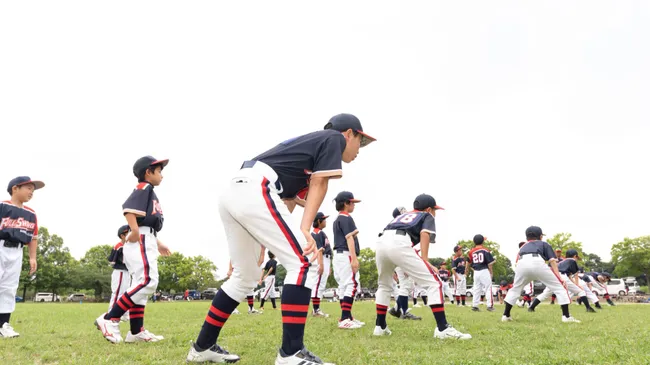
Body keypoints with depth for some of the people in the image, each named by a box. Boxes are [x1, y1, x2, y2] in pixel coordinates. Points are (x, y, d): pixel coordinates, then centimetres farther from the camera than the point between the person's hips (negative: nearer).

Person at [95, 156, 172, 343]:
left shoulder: (149, 192, 24)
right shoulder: (143, 188, -5)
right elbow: (128, 208, -22)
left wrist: (158, 243, 28)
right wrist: (134, 230, -32)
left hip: (146, 242, 11)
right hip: (140, 240, -11)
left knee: (140, 285, 8)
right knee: (147, 282, -19)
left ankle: (137, 332, 9)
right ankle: (110, 319, -17)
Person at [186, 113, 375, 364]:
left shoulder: (308, 141, 33)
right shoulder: (334, 138, 11)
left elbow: (289, 196, 22)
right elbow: (319, 184, -3)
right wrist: (305, 230, -12)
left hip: (231, 194, 10)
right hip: (254, 191, -10)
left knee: (246, 275, 19)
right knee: (302, 264, -7)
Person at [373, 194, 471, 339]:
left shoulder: (402, 215, 40)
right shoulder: (427, 216, 25)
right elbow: (424, 233, 3)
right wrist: (425, 261, -5)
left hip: (381, 242, 6)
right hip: (399, 244, -6)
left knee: (384, 286, 29)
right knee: (433, 282, -1)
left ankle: (380, 326, 28)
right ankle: (443, 329, -10)